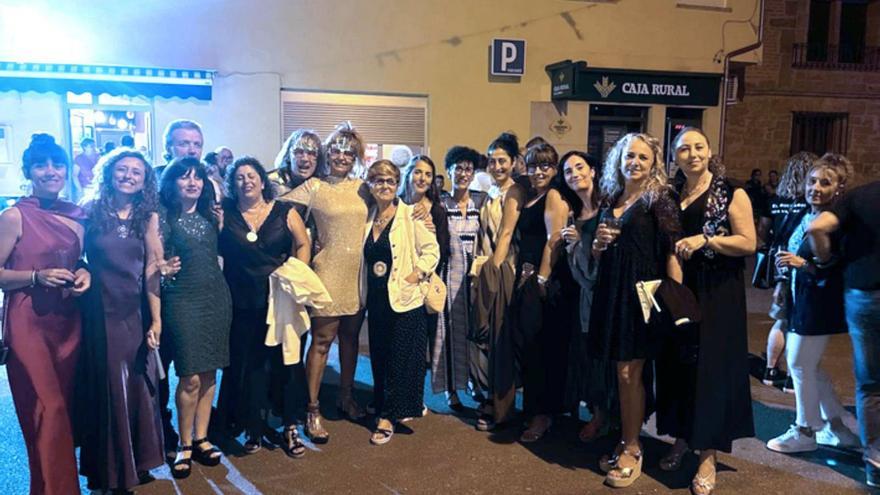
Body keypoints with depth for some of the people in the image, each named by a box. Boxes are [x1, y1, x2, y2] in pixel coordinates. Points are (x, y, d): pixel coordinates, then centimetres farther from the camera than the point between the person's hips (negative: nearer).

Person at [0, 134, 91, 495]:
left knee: (66, 405, 12)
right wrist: (37, 276, -21)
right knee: (48, 410, -8)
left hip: (67, 319, 6)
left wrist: (83, 274, 2)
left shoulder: (75, 216, 9)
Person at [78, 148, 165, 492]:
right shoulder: (91, 212, -2)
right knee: (105, 391, 8)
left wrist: (156, 321, -4)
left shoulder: (148, 217, 1)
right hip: (99, 315, -2)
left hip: (136, 315, 2)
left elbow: (152, 269, -2)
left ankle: (137, 462, 30)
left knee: (138, 389, 10)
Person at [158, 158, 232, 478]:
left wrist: (221, 226, 7)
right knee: (191, 378, -6)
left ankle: (201, 439, 20)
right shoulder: (164, 216, -4)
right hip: (182, 300, -5)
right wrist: (164, 271, -29)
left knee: (209, 373, 7)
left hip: (217, 297, 5)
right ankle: (184, 445, 11)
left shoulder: (210, 215, 10)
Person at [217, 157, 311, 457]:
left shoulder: (284, 212, 2)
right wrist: (217, 225, -10)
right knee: (248, 365, 7)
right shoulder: (225, 215, 4)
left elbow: (303, 244, 2)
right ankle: (254, 428, 23)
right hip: (243, 305, 1)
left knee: (285, 362, 4)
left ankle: (290, 427, 18)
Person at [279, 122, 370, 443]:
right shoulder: (314, 186, -2)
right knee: (322, 339, -2)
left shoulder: (362, 187, 10)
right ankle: (313, 410, 6)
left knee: (350, 336, 15)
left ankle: (345, 396, 30)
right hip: (328, 271, -4)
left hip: (358, 272, 5)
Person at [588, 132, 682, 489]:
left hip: (642, 292, -5)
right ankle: (625, 442, 24)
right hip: (611, 291, 5)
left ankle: (632, 449, 12)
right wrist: (599, 242, -2)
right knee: (622, 372, 11)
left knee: (630, 373, -2)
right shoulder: (610, 199, 13)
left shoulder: (659, 200, -4)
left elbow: (671, 253, -11)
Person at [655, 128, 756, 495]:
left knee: (711, 367, -2)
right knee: (677, 363, 8)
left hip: (716, 295, -4)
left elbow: (749, 243, -10)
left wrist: (706, 239, -20)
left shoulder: (732, 194, -4)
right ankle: (681, 438, 23)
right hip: (677, 290, 5)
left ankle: (708, 455, 7)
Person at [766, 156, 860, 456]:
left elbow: (840, 268, -22)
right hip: (802, 302, 9)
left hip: (818, 305, -9)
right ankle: (837, 427, 31)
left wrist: (803, 264, -28)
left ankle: (805, 432, 17)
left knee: (801, 366, 1)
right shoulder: (807, 218, 10)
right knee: (808, 366, 17)